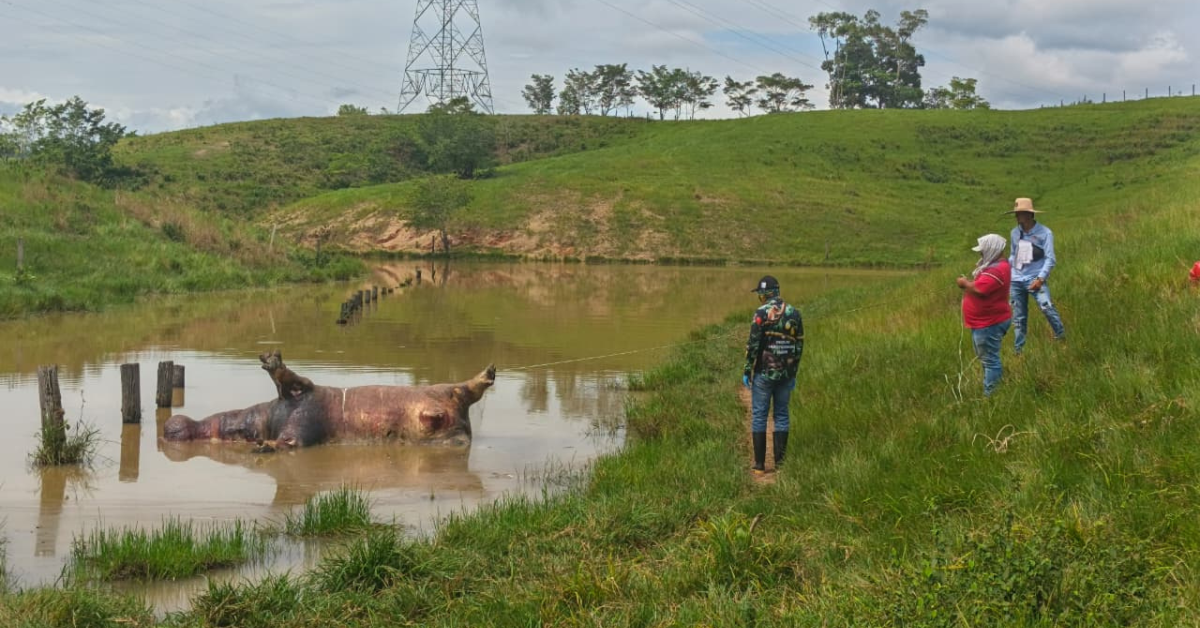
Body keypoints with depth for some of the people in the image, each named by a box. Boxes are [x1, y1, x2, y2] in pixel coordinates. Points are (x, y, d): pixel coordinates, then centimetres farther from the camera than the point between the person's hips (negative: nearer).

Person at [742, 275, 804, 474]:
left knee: (759, 416, 3)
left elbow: (753, 345, -13)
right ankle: (780, 462, 12)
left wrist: (746, 371, -5)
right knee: (782, 415, 12)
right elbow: (799, 346, 9)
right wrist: (794, 373, 17)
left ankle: (760, 464, 3)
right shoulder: (794, 313, 5)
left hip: (764, 373, -5)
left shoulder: (762, 313, -12)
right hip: (786, 374, 5)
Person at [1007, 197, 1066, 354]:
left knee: (1046, 306, -25)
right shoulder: (1015, 232, 6)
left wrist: (1040, 278, -17)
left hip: (1035, 278, -4)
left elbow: (1050, 259, -9)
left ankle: (1062, 338, -9)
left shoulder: (1044, 233, -8)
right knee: (1018, 318, 7)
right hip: (1016, 280, 4)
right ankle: (1018, 351, 15)